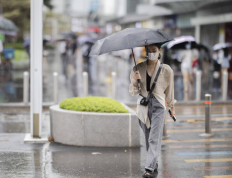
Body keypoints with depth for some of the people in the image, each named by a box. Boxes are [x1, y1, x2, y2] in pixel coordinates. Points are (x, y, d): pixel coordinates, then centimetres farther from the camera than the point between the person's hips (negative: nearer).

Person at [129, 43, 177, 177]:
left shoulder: (166, 70, 0)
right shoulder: (138, 68, 3)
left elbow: (169, 90, 13)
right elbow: (133, 92, 2)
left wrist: (172, 107, 19)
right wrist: (136, 80, -17)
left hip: (158, 106, -3)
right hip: (143, 106, 3)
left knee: (154, 138, -13)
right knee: (148, 138, 10)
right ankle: (155, 164, 25)